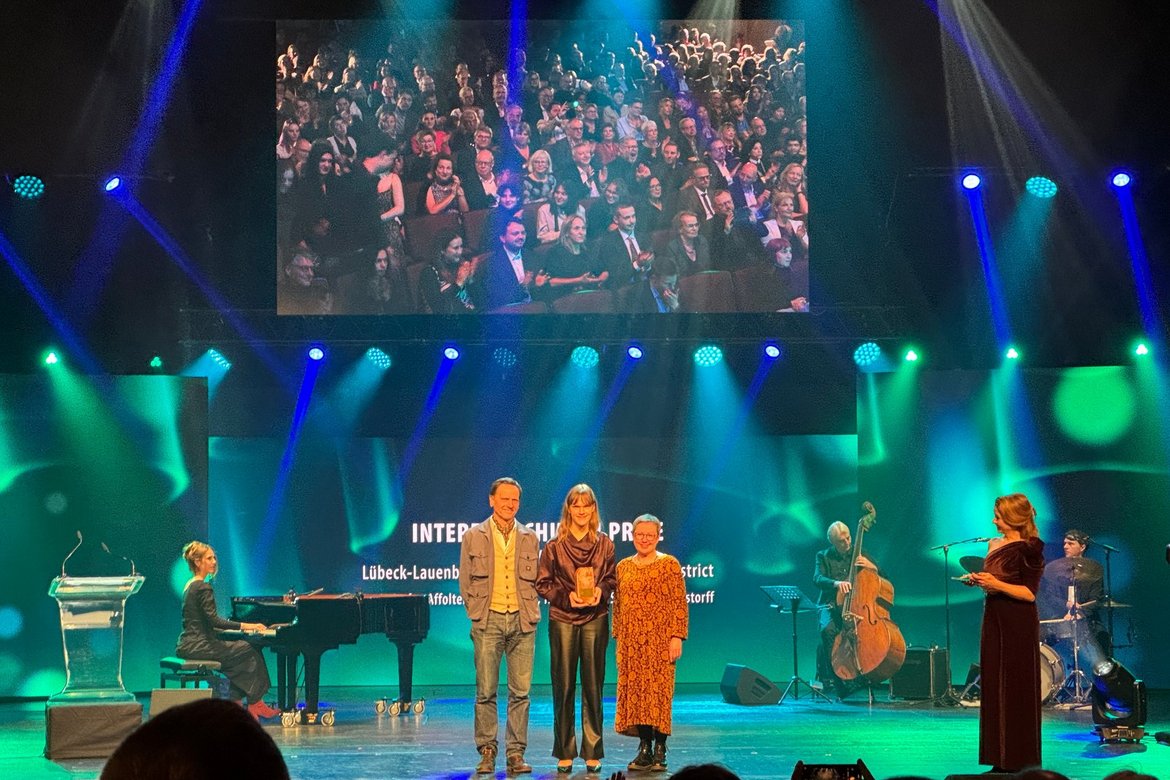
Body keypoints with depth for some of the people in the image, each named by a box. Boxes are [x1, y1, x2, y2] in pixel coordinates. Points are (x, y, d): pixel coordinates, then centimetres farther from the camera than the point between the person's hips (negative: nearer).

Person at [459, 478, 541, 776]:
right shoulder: (474, 537, 5)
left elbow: (535, 581, 16)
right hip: (488, 621, -1)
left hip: (522, 621, 2)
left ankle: (516, 754, 4)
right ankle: (487, 752, 6)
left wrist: (530, 612, 6)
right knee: (486, 692, -2)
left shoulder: (529, 539, 11)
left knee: (520, 692, 0)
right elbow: (465, 581, 8)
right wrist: (477, 613, 2)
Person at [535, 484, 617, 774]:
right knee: (563, 686, 2)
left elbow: (611, 579, 12)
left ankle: (593, 753, 9)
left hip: (595, 619, 1)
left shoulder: (604, 544, 6)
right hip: (563, 620, -1)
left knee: (593, 685, 2)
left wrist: (600, 592, -9)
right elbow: (542, 583, 3)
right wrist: (565, 597, -12)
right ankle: (564, 753, 8)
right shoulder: (554, 546, 1)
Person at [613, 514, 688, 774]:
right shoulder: (623, 566, 13)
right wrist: (617, 637, 12)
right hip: (630, 642, 4)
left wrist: (677, 637, -11)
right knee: (634, 691, 2)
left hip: (659, 640, -4)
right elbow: (618, 604, 17)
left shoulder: (669, 564, 0)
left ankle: (660, 750, -1)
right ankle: (644, 748, 8)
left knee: (658, 690, -6)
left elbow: (679, 604, -4)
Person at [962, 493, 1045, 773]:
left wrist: (996, 584, -23)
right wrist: (978, 581, 2)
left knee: (1017, 691, -3)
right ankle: (1000, 760, 13)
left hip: (1018, 625, -8)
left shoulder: (1028, 549, -11)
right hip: (994, 620, 8)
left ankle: (1020, 762, 3)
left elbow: (1029, 593, -15)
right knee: (994, 689, 8)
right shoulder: (995, 545, 12)